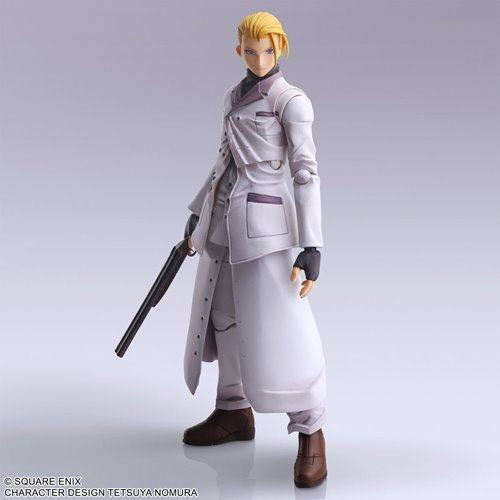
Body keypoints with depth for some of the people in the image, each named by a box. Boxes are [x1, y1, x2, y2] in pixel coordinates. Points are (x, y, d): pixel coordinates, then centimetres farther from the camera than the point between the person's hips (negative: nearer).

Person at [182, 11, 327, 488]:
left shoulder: (293, 101, -9)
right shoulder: (235, 96, 13)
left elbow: (306, 174, -14)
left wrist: (312, 246, -20)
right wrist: (198, 214, 22)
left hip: (263, 222, -8)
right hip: (222, 218, 8)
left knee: (282, 330, -9)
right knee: (222, 315, 16)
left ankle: (310, 434, 3)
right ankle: (235, 412, 32)